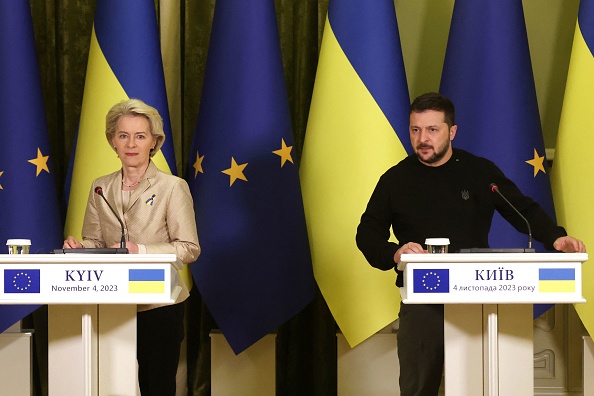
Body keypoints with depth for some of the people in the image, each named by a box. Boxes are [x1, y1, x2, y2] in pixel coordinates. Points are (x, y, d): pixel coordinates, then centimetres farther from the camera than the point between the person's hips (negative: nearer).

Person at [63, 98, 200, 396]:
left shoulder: (172, 187, -5)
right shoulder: (100, 188, 9)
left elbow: (189, 248, -8)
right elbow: (95, 241, 11)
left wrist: (141, 251, -20)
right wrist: (78, 247, -12)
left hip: (160, 305, -4)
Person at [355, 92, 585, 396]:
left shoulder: (481, 172, 6)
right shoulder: (395, 180, 6)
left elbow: (523, 210, 5)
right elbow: (367, 234, 6)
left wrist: (555, 237, -13)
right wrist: (393, 254, -15)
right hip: (420, 301, 0)